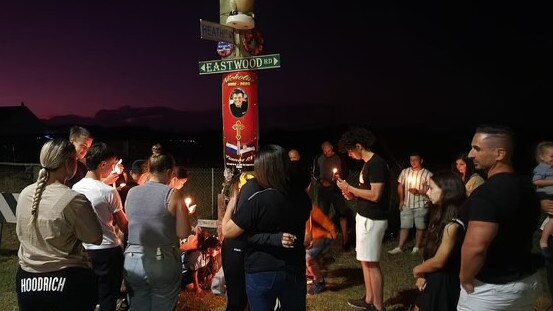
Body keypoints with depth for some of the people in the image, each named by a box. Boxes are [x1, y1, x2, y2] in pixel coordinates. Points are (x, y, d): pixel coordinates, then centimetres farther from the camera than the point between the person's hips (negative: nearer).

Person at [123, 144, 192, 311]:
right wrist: (184, 213, 7)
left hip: (133, 261, 4)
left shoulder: (131, 193, 2)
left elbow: (129, 225, 14)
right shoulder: (173, 194, -10)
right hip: (163, 263, -4)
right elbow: (183, 233, -11)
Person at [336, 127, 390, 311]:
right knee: (365, 260, 16)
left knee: (372, 263, -3)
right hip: (365, 216, 10)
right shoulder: (368, 164, 12)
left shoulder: (377, 164, -18)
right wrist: (353, 195, 4)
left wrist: (349, 188, -16)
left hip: (372, 219, -10)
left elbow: (375, 195, -24)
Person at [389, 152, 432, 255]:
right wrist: (401, 200, 2)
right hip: (406, 205, 3)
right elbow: (400, 186, 8)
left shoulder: (427, 174, -7)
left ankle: (416, 247, 19)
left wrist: (418, 191, -20)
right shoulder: (405, 172, 4)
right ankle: (399, 247, 9)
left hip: (421, 205, -3)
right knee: (404, 226, 6)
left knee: (420, 227, 7)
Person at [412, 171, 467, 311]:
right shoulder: (442, 217, 6)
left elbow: (438, 261, -21)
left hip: (443, 282, -8)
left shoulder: (453, 225, -24)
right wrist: (422, 275, -5)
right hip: (432, 280, 8)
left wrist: (417, 270, -5)